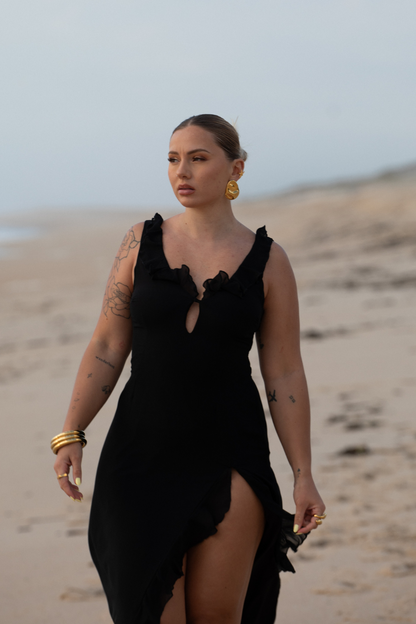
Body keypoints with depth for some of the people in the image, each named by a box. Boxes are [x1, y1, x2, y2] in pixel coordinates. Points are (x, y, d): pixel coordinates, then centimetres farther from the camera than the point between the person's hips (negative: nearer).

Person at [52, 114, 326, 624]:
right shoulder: (142, 241, 3)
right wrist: (70, 435, -5)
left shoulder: (267, 261, 1)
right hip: (143, 456, 1)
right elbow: (107, 347, 4)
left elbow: (285, 375, 2)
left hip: (230, 460, 0)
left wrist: (303, 475, -1)